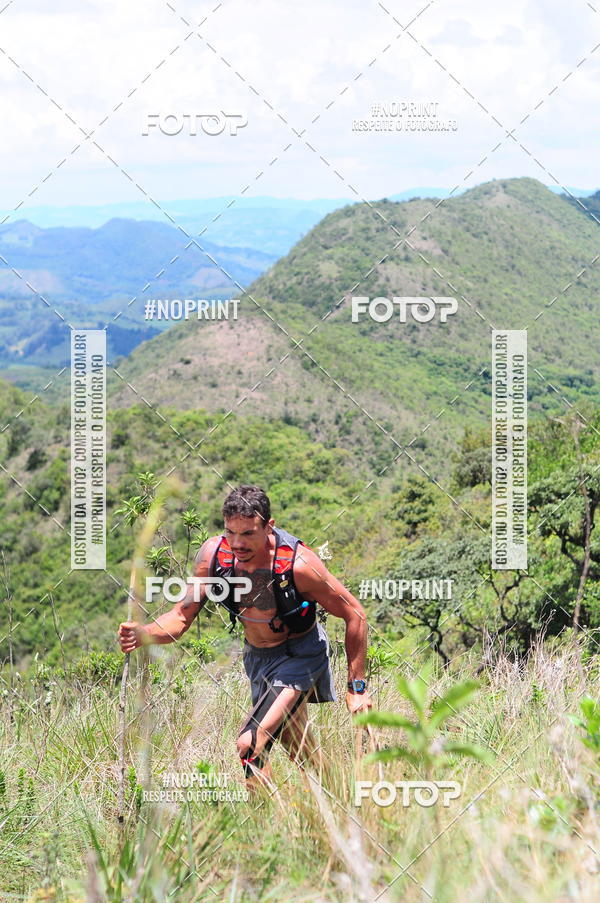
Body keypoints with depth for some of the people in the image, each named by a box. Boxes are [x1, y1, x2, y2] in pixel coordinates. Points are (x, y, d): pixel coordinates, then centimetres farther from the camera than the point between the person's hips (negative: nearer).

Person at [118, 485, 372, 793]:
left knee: (250, 746, -23)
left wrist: (356, 687, -18)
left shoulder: (298, 564, -30)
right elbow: (181, 617, -13)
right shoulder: (213, 554, -20)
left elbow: (355, 615, -20)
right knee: (301, 754, 22)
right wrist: (142, 634, -35)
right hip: (256, 656, 6)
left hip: (300, 654, -5)